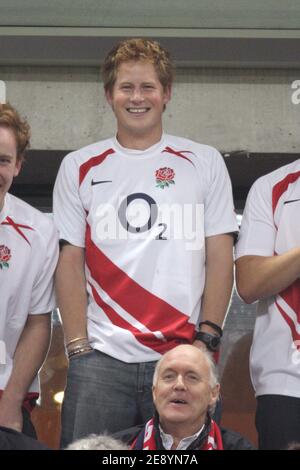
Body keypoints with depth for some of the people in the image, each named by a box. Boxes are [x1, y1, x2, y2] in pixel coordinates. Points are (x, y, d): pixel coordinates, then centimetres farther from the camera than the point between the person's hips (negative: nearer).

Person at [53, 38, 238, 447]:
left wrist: (206, 338, -4)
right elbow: (70, 263, 7)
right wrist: (78, 347, -2)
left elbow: (220, 259, 6)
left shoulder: (205, 163, 9)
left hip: (183, 356, 0)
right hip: (101, 360, 1)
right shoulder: (80, 167, 10)